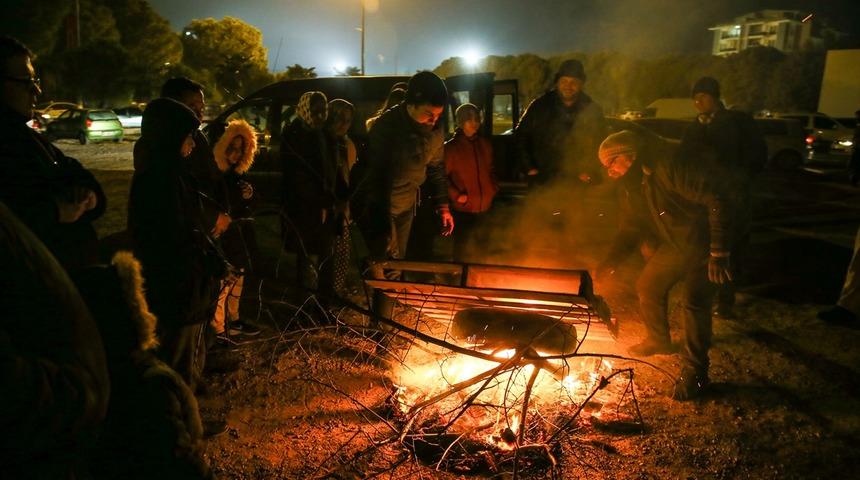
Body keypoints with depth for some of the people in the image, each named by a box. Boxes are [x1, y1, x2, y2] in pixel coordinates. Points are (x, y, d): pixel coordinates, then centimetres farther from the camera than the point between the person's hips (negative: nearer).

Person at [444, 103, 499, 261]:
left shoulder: (485, 144, 8)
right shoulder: (450, 147, -7)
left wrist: (494, 187, 6)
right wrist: (456, 195, -12)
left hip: (485, 206, 4)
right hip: (462, 208, -4)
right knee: (461, 243, 3)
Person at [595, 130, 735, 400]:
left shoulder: (669, 169, -29)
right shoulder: (634, 184, 2)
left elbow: (718, 199, -31)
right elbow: (631, 228, 10)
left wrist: (719, 252, -30)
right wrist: (610, 262, -1)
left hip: (702, 242, -9)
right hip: (673, 244, 9)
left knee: (694, 301, -17)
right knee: (648, 286, 12)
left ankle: (695, 371, -4)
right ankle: (658, 341, 35)